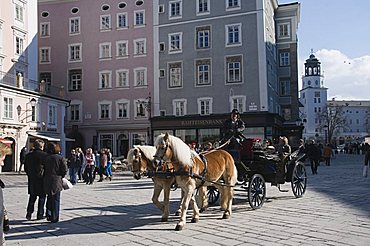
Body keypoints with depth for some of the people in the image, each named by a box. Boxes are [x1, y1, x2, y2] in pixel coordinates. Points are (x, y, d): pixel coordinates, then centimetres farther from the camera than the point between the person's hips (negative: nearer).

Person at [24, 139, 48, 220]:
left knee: (32, 197, 16)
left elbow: (25, 168, 9)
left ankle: (29, 213, 9)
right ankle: (40, 214, 10)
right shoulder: (44, 155, -12)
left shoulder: (28, 155, 4)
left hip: (31, 179, 5)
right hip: (41, 179, -5)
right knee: (42, 197, 7)